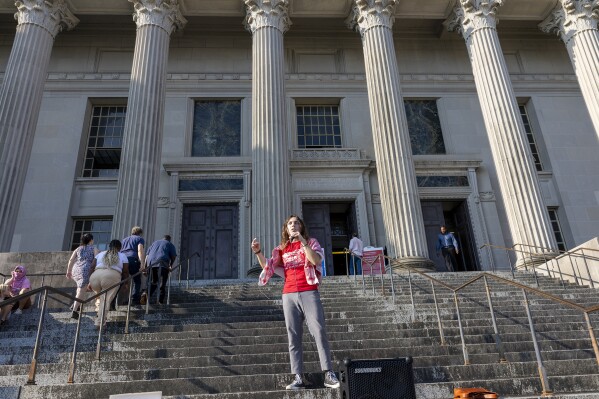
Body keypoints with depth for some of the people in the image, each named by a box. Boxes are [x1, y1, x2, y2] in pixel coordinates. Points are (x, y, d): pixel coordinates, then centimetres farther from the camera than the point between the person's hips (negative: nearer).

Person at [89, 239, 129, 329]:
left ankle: (102, 316, 17)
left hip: (95, 276, 3)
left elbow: (92, 267, 20)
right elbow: (125, 272, 15)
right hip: (112, 276, -3)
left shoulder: (100, 254, 30)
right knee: (106, 300, -3)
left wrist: (90, 282, 19)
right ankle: (100, 321, -10)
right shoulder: (122, 256, 22)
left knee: (101, 297, 21)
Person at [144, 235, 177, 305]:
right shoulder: (170, 245, 19)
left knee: (153, 282, 18)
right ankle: (160, 301, -5)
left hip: (151, 263, 4)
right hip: (162, 263, -4)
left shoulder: (154, 242, 30)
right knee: (162, 284, 2)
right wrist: (170, 265, 14)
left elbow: (147, 255, 22)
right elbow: (173, 256, 3)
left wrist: (145, 266, 19)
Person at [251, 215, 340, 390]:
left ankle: (329, 374, -7)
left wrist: (302, 241, -15)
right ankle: (298, 378, 3)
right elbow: (267, 267, 14)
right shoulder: (282, 249, 17)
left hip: (309, 293, -3)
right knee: (293, 338, 1)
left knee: (319, 332, -10)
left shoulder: (310, 242, 10)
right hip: (289, 295, 3)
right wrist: (258, 252, -1)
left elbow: (316, 260, -9)